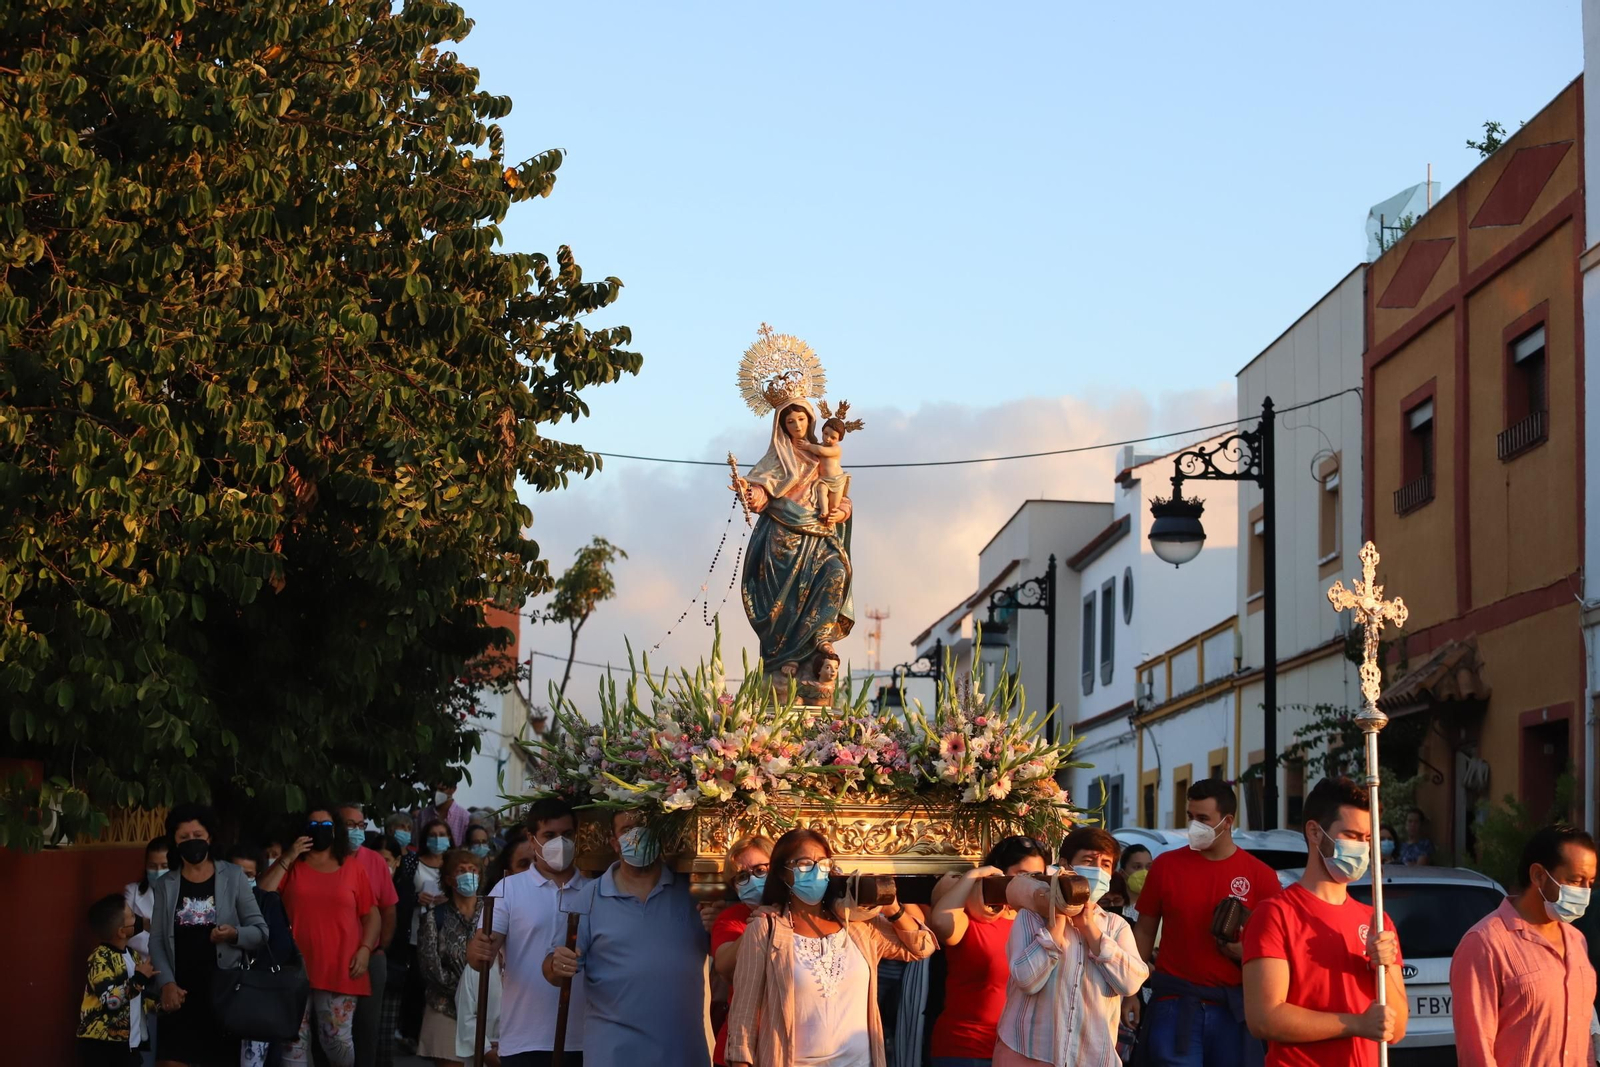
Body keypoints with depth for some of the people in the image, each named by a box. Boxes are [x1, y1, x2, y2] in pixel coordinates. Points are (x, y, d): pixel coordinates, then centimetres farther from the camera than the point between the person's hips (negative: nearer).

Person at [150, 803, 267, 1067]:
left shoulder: (233, 877, 3)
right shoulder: (166, 885, 7)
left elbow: (260, 931, 0)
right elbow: (156, 941, 2)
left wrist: (234, 935, -20)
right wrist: (167, 983, -11)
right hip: (180, 992, 1)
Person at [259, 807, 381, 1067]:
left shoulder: (353, 869, 10)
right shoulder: (291, 867, 11)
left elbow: (371, 914, 11)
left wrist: (365, 949, -3)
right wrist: (287, 858, -5)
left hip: (339, 971, -1)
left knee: (338, 1040, -4)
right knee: (294, 1040, -1)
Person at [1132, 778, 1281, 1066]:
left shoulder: (1261, 876, 1)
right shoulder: (1166, 865, 4)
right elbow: (1145, 931, 9)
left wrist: (1245, 952, -17)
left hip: (1234, 1006, 0)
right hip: (1175, 1002, 0)